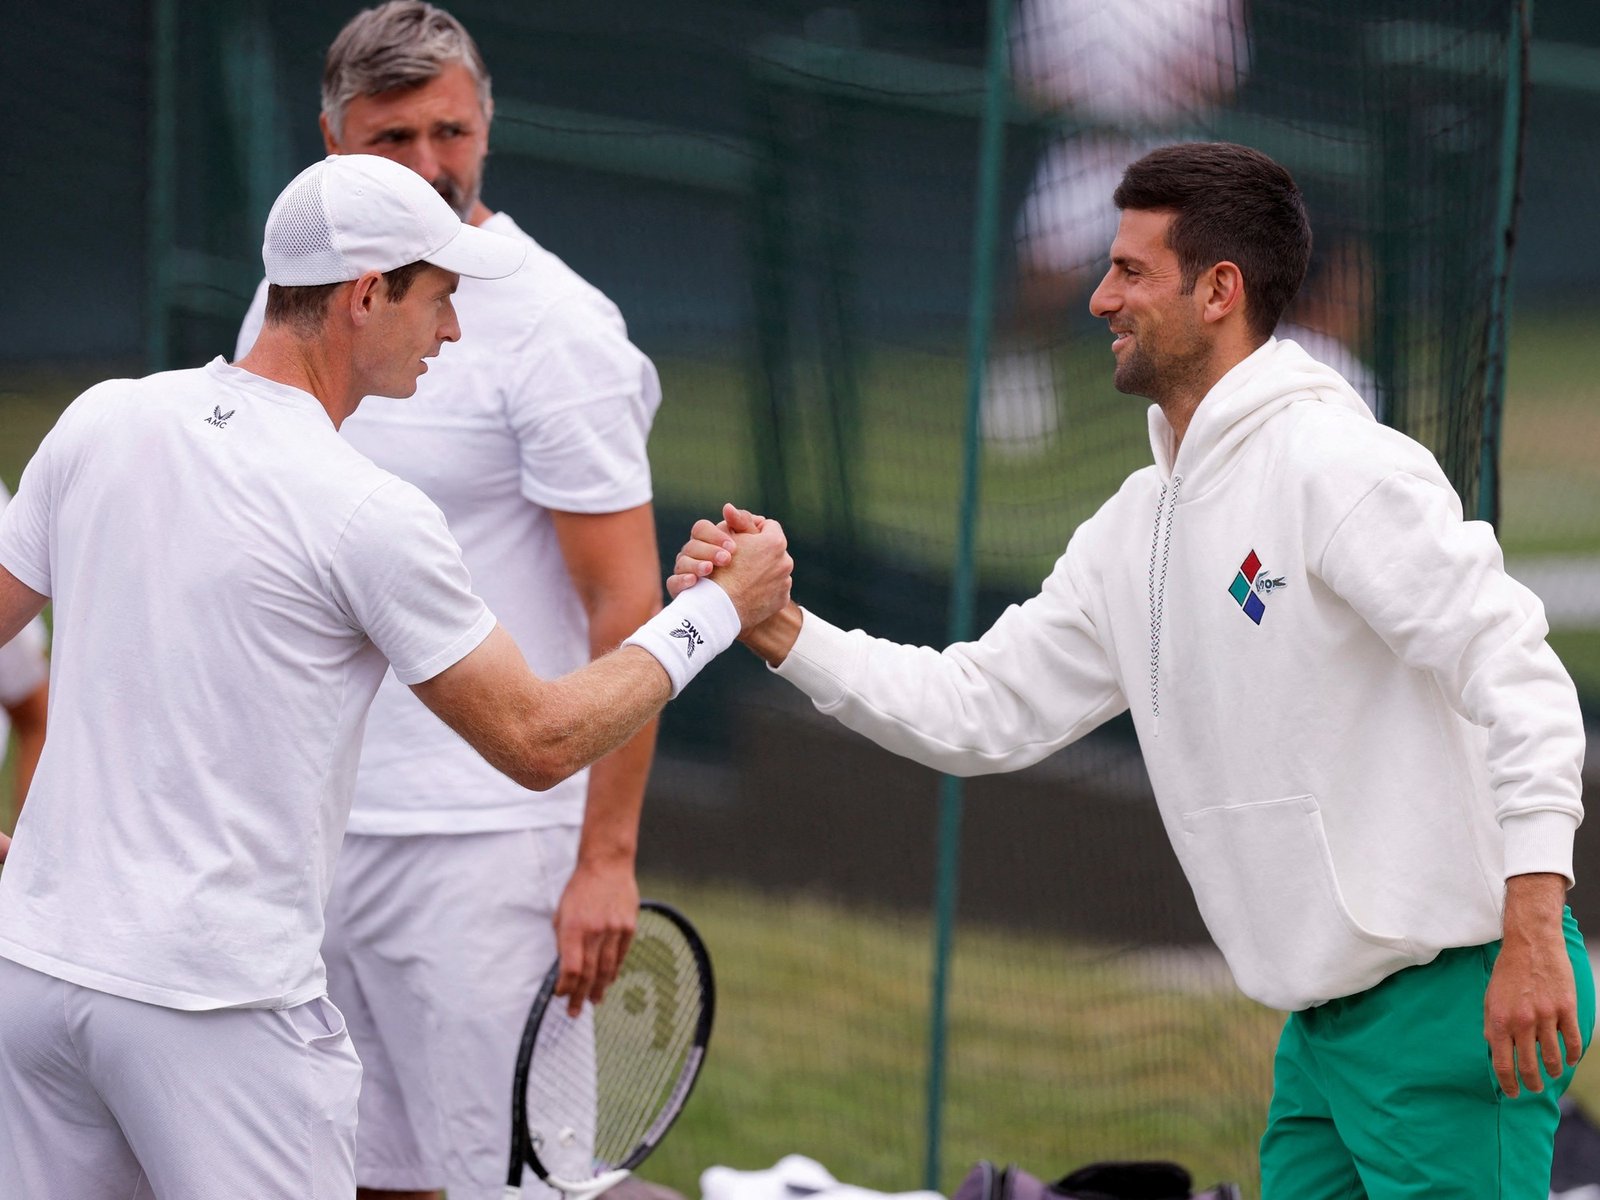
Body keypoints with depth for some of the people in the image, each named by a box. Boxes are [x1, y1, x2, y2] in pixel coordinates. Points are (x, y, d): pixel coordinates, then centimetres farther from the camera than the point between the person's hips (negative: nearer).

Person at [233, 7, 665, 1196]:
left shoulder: (553, 327, -9)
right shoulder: (290, 302, 10)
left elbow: (627, 606, -11)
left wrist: (607, 856, -17)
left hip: (485, 838, -6)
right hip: (314, 825, 6)